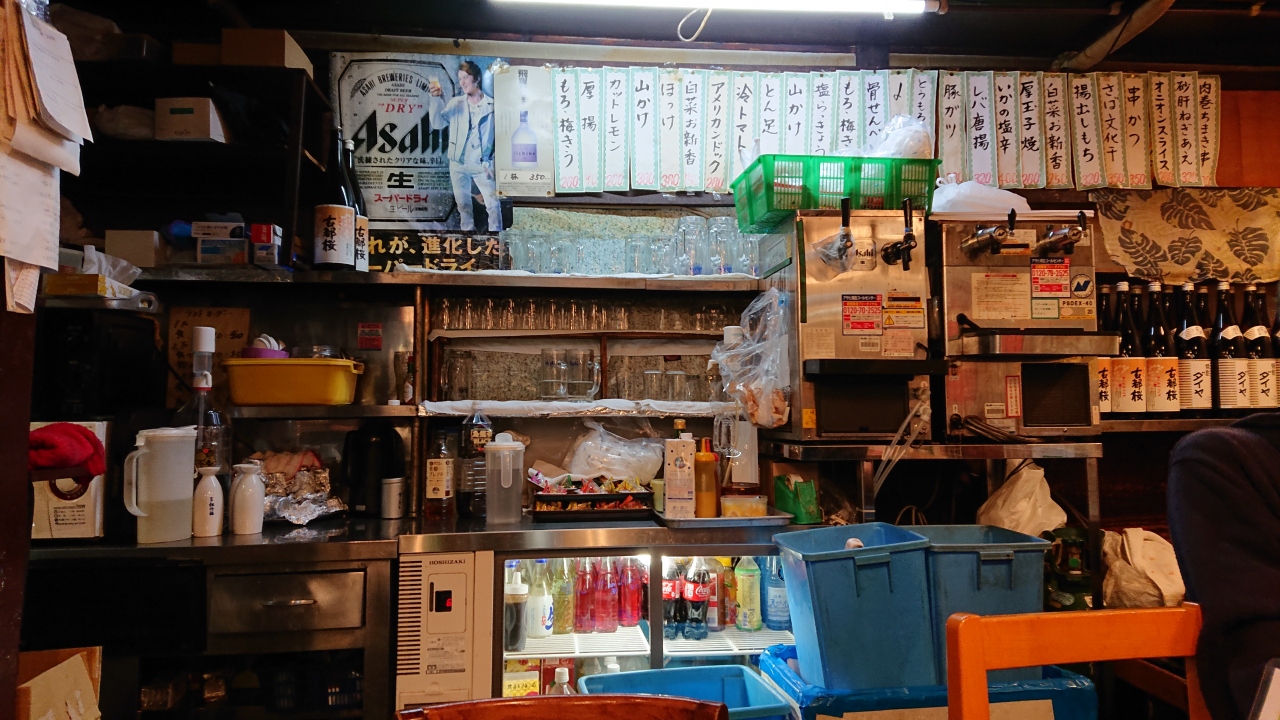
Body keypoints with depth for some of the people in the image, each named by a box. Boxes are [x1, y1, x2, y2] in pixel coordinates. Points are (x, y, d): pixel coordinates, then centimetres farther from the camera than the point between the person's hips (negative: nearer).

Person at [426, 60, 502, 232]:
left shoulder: (492, 105, -1)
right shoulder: (455, 103, 5)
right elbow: (437, 123, -5)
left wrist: (491, 163, -6)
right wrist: (437, 99, -18)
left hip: (482, 165, -3)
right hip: (458, 164, 3)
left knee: (493, 205, -4)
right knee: (463, 205, 11)